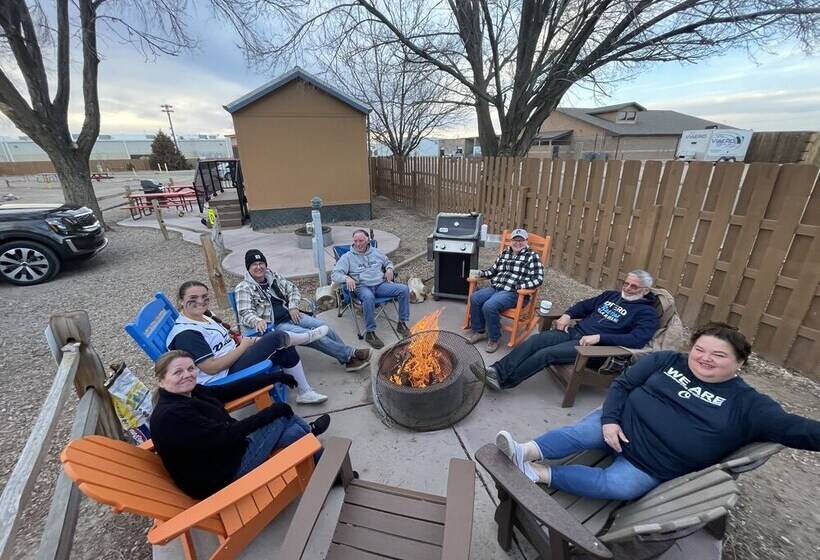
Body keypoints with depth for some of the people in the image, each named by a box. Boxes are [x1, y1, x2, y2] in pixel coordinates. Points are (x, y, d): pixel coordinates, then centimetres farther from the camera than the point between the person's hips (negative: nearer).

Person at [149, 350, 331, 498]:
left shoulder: (190, 393, -1)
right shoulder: (170, 415, -28)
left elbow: (230, 390, 5)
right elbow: (223, 436, -28)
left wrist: (274, 377, 6)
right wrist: (273, 411, -23)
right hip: (222, 476, -8)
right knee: (282, 415, -2)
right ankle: (309, 432, 27)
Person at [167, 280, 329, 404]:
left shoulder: (203, 316, 10)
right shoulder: (185, 334, -20)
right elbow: (212, 367, -24)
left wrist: (249, 340, 0)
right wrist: (243, 346, -17)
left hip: (234, 359, 10)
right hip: (225, 378, -10)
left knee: (286, 351, 0)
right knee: (277, 338, -15)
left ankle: (305, 392, 13)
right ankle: (308, 336, 16)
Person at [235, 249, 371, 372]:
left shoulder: (273, 277, 12)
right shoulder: (243, 288, -4)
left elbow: (293, 289, 16)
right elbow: (245, 314, -13)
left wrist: (293, 306, -3)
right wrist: (258, 321, -36)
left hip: (291, 315, 6)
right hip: (274, 325, -6)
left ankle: (349, 358, -8)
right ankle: (351, 354, -16)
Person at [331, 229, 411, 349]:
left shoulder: (376, 252, 17)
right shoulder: (347, 257, 6)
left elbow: (388, 262, 30)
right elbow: (335, 274, -1)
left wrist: (389, 269, 5)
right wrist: (346, 278, -23)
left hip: (381, 284, 4)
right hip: (362, 287, -4)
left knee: (404, 289, -17)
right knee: (368, 297, -41)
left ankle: (402, 323, -4)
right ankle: (370, 333, -28)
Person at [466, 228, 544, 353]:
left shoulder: (532, 256, -1)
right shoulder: (504, 253, 17)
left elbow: (538, 279, -8)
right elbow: (493, 270, 23)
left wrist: (520, 285, -22)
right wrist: (479, 273, 4)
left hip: (513, 293, -6)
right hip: (495, 287, 6)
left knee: (489, 306, -30)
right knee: (475, 298, -19)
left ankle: (494, 338, -6)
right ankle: (479, 331, 1)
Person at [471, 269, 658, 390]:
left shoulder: (646, 312, 1)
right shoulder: (611, 295, 21)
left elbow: (637, 340, -15)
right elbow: (585, 305, 27)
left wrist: (599, 337, -23)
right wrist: (567, 315, 6)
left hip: (594, 345, -6)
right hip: (574, 332, 6)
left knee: (546, 353, -27)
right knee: (534, 340, -19)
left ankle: (503, 381, -23)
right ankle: (497, 371, -25)